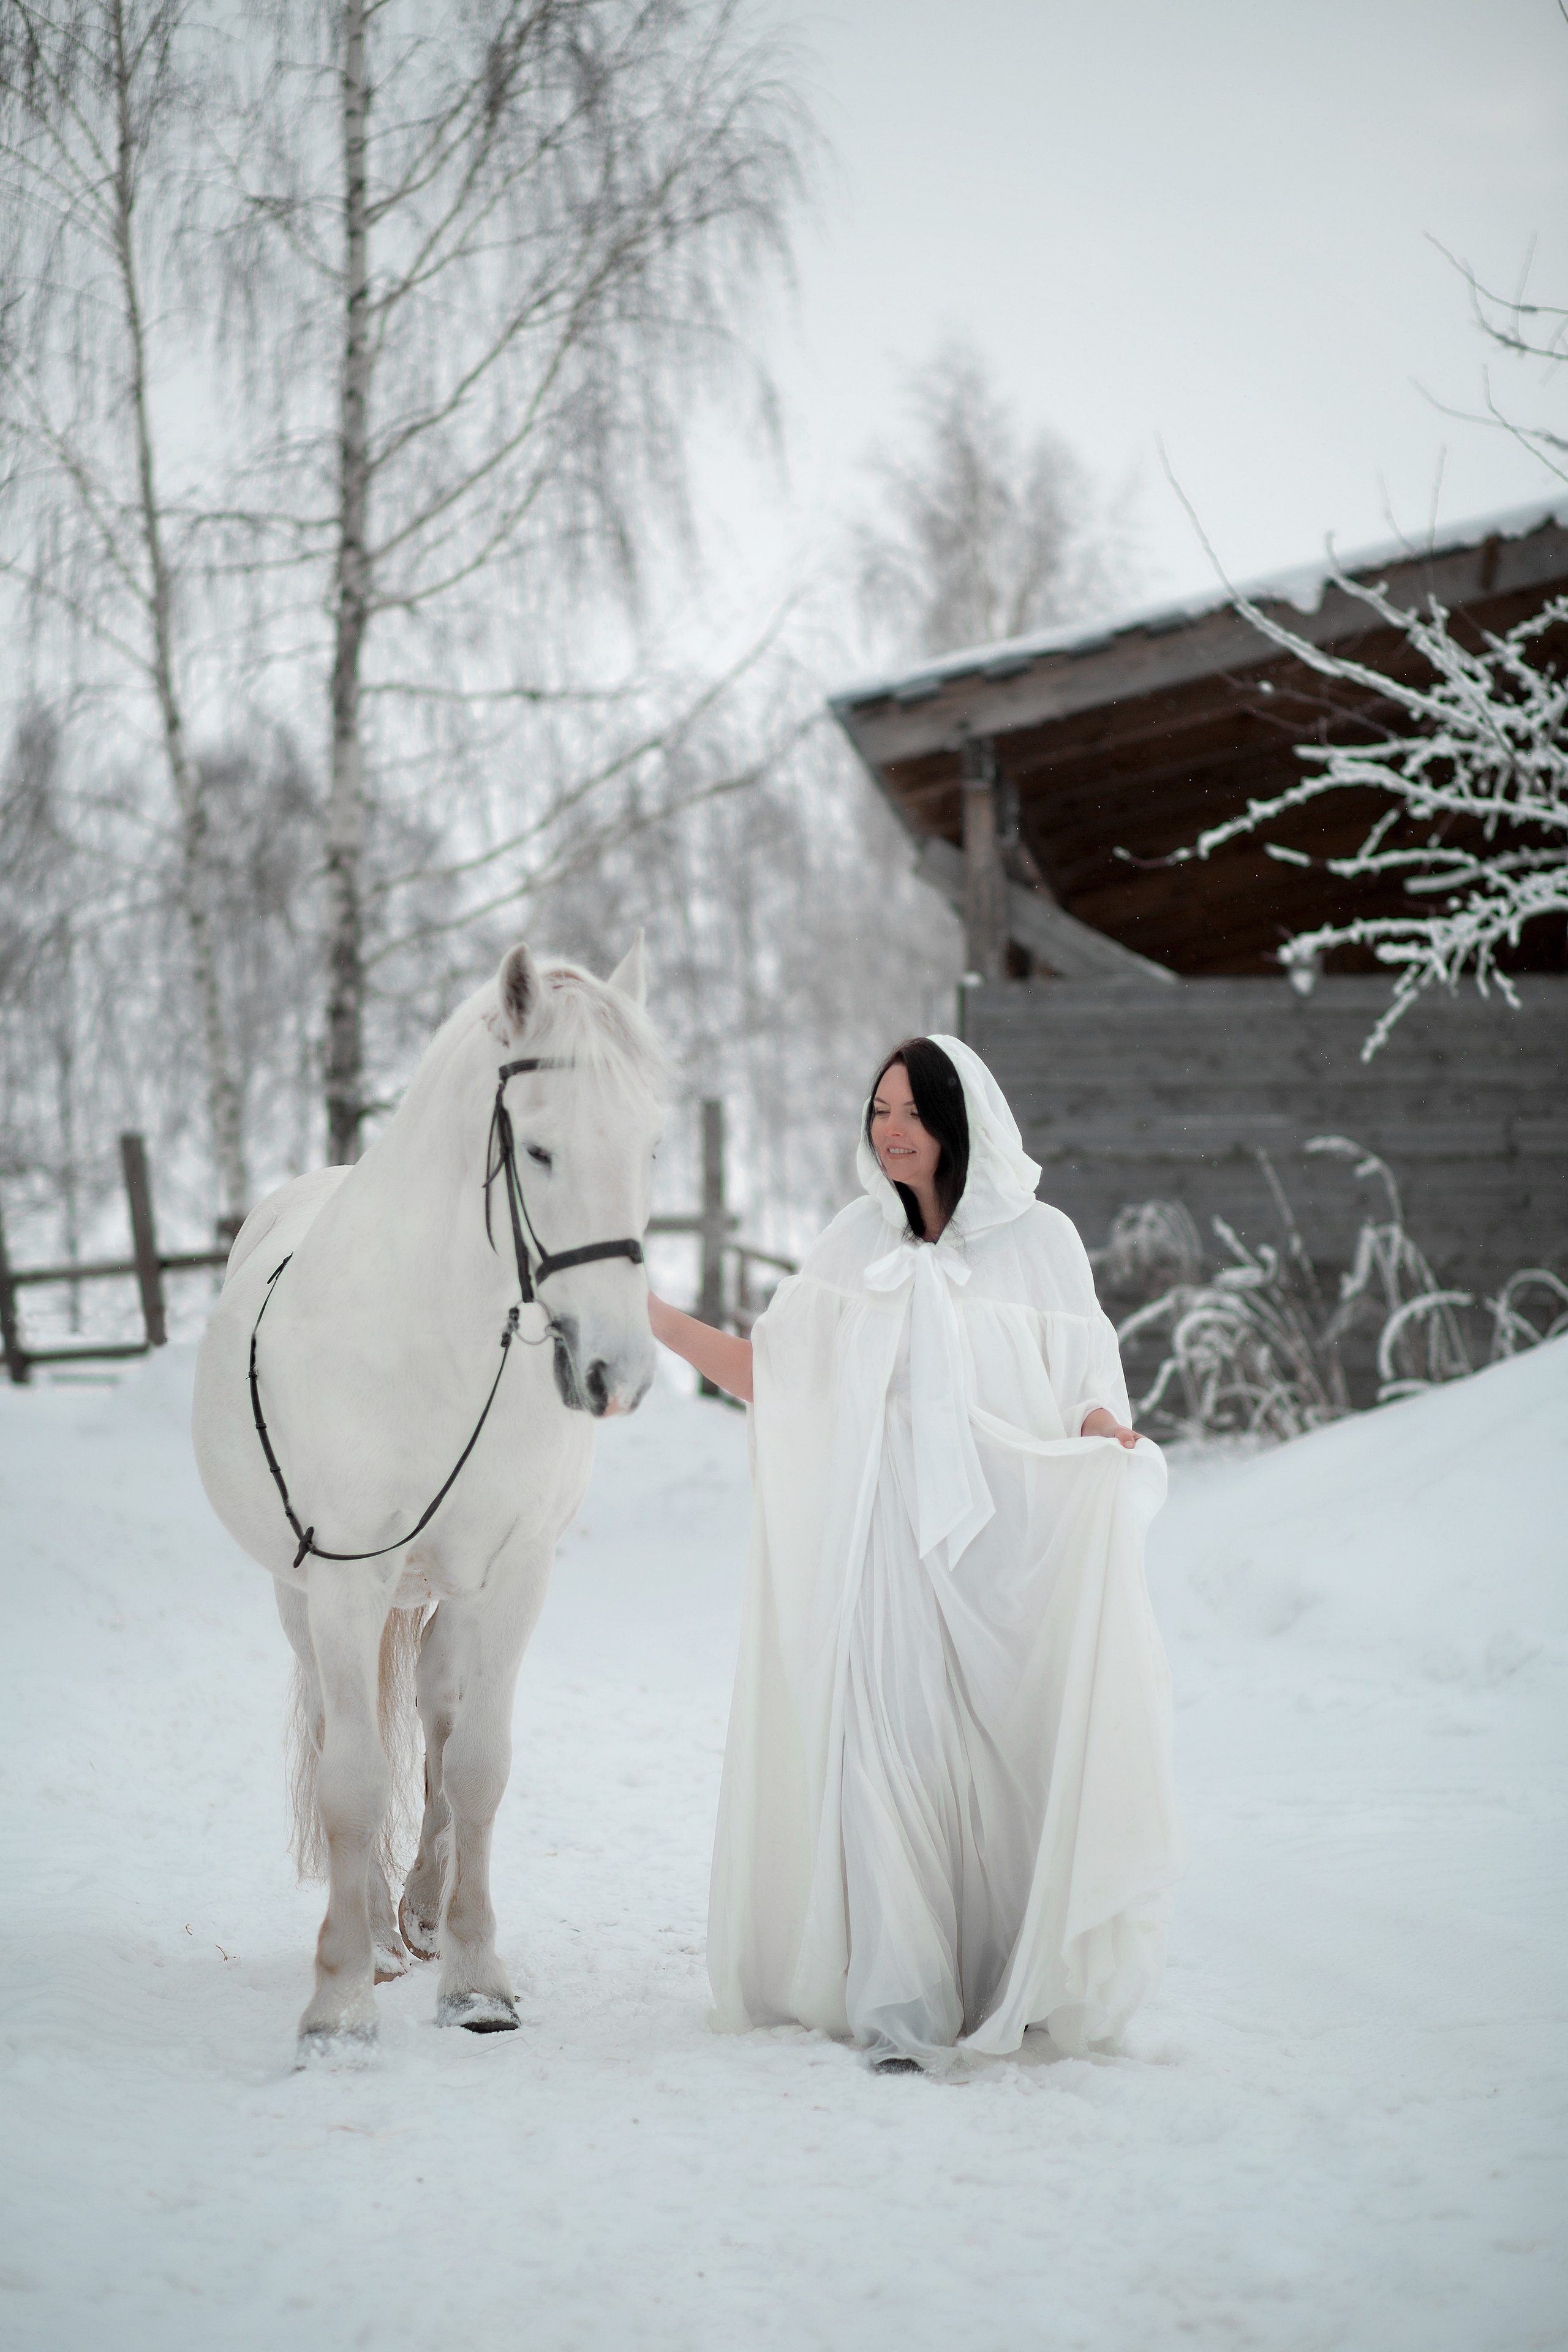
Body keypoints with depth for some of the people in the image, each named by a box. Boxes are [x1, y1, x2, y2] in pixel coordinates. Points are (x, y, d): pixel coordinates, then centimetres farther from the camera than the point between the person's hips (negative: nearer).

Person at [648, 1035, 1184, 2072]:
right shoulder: (856, 1244, 10)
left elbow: (1086, 1392, 5)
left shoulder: (1040, 1240, 3)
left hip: (1008, 1546, -1)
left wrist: (1110, 1433, -17)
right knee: (888, 1747, -7)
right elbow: (767, 1373, 11)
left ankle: (1021, 1982, 20)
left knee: (1004, 1746, 2)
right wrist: (652, 1315, 2)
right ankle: (902, 2007, -2)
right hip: (882, 1549, 1)